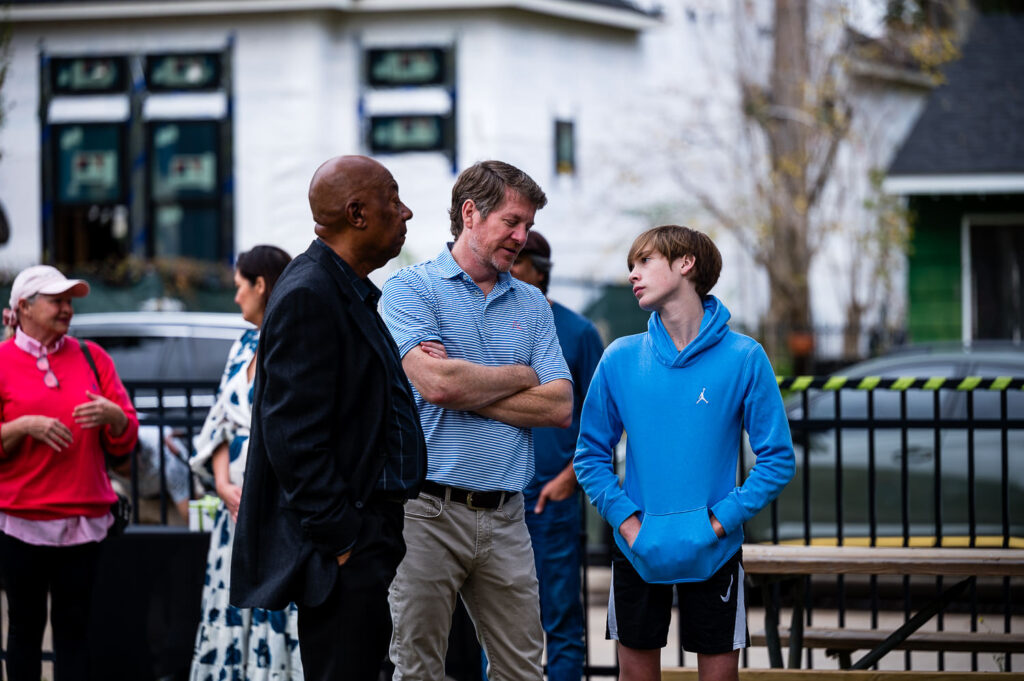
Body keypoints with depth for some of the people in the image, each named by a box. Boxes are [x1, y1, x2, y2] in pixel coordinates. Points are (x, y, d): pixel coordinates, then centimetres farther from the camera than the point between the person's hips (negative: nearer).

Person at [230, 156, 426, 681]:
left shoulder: (350, 294, 18)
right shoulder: (309, 295, -15)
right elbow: (294, 435, -21)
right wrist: (340, 538, -21)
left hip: (368, 541, 11)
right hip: (343, 554, -11)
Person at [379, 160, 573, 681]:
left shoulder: (532, 305, 14)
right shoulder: (411, 288, -1)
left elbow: (558, 407, 3)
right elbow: (435, 383, -16)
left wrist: (464, 386, -6)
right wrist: (519, 376, -1)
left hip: (504, 515, 4)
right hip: (427, 510, -4)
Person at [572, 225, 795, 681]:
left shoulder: (743, 358, -5)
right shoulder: (621, 359, 1)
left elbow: (778, 459, -4)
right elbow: (591, 455, 6)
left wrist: (720, 521, -13)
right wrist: (626, 520, -8)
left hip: (714, 554, -2)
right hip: (637, 553, 2)